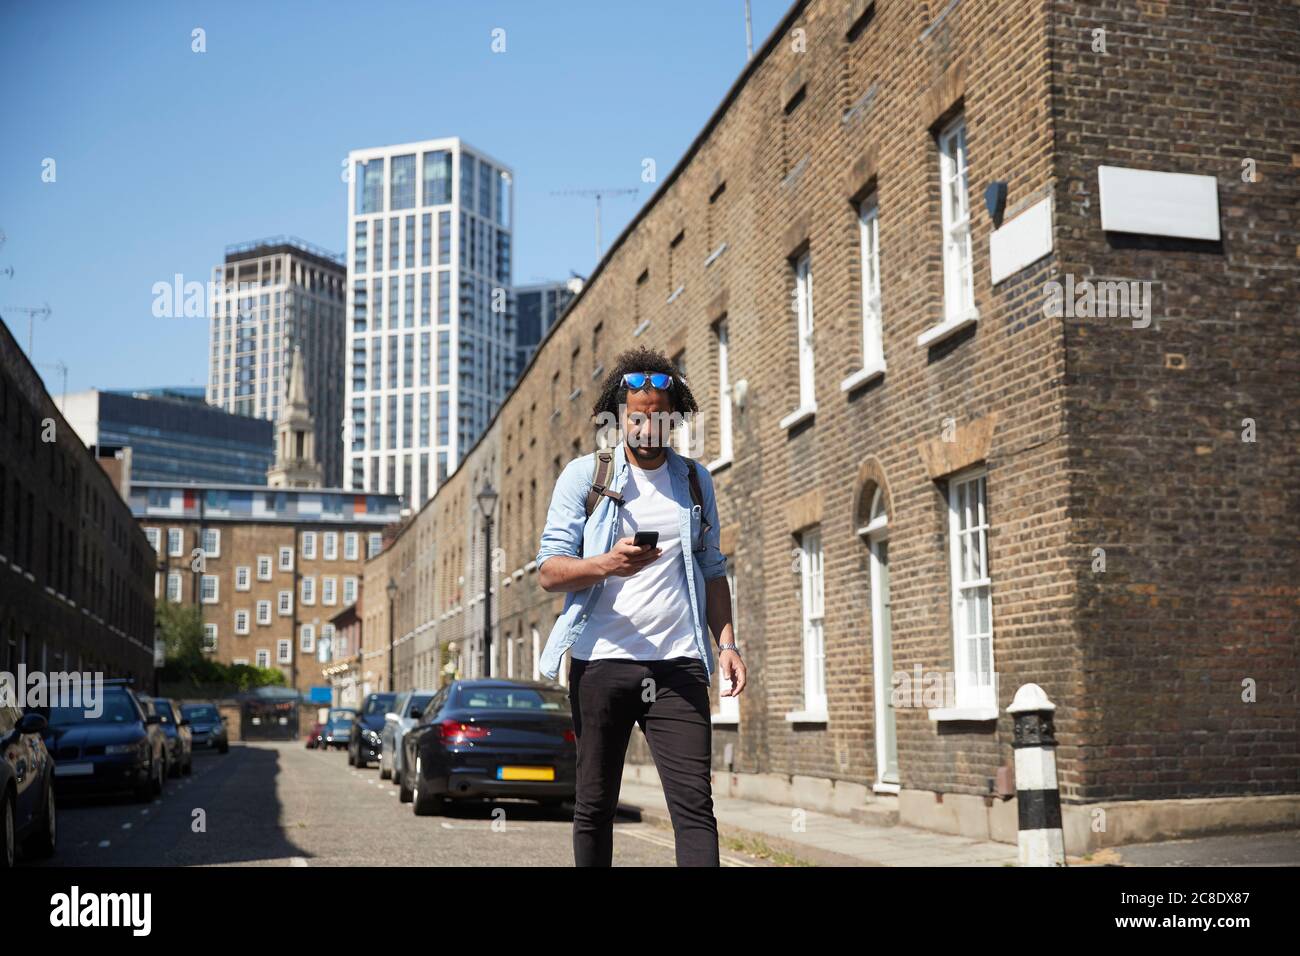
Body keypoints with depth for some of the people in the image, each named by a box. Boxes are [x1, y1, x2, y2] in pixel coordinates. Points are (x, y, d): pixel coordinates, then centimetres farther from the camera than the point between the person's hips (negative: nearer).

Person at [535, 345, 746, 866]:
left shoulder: (695, 481, 14)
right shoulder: (583, 475, 5)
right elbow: (549, 570, -1)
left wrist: (726, 641, 4)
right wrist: (608, 563, -20)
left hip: (677, 664, 1)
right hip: (601, 660, -1)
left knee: (694, 802, -9)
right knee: (594, 804, 7)